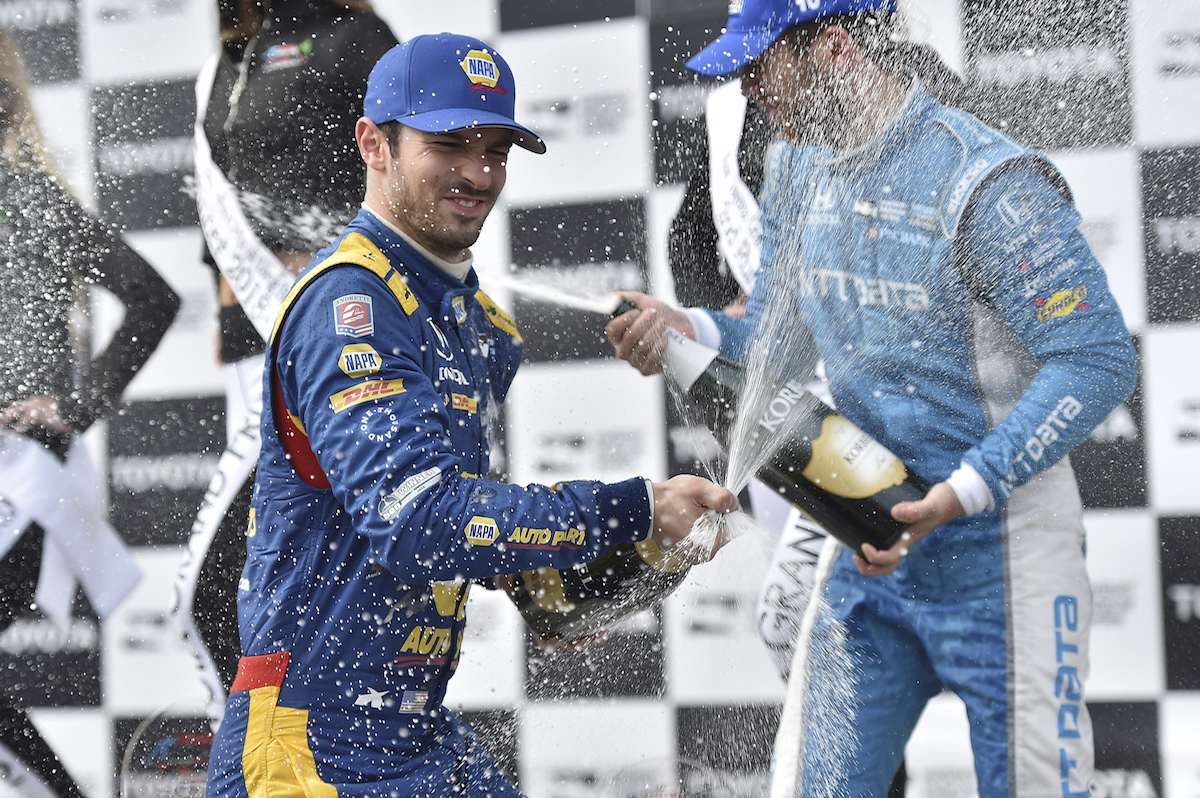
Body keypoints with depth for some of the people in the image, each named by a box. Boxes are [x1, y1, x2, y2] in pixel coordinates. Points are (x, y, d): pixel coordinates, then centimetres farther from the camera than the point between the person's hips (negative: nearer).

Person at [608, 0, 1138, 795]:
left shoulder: (988, 181, -21)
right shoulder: (798, 166, 5)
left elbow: (1100, 363, -22)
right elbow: (784, 345, 13)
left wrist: (957, 496, -29)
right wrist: (691, 333, -10)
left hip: (999, 545, -7)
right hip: (873, 547, 7)